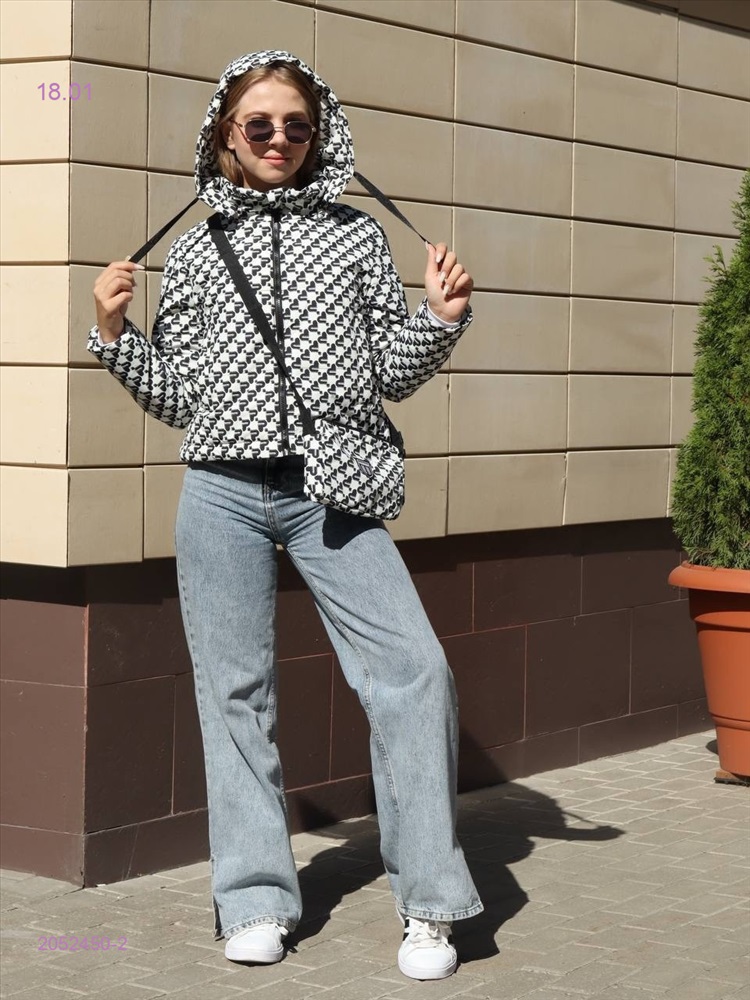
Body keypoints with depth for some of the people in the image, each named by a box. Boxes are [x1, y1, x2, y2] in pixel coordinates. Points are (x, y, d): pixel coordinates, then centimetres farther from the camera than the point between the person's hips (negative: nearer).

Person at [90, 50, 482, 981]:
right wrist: (113, 334, 0)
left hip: (332, 492, -1)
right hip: (223, 494, 1)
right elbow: (176, 395, 12)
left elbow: (392, 375, 11)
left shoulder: (358, 236, 10)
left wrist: (439, 321, -5)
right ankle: (254, 901, 16)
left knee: (413, 667, -12)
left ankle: (428, 903, 0)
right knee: (234, 691, 4)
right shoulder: (194, 252, 11)